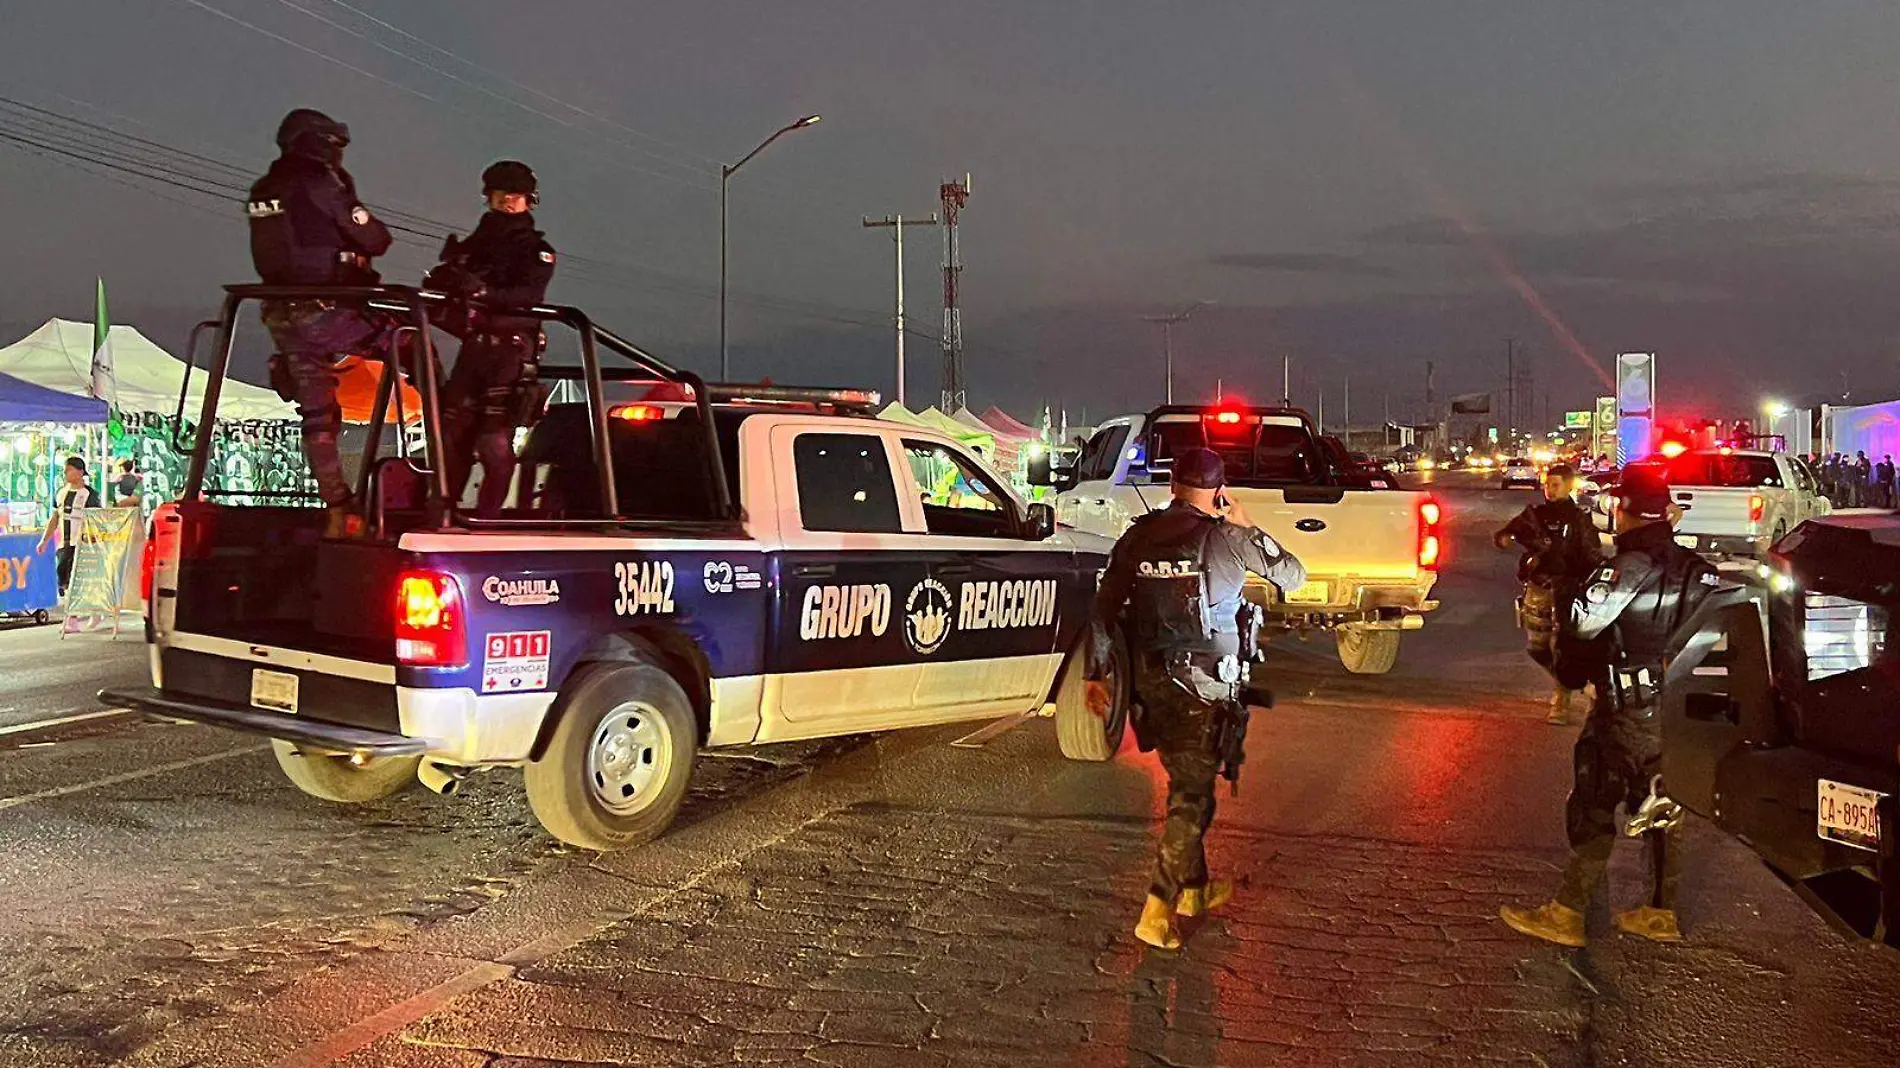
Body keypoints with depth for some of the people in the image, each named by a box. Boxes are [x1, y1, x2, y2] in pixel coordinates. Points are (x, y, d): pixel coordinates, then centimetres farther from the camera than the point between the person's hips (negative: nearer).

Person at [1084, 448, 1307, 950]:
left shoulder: (1137, 537, 3)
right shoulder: (1227, 538, -9)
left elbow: (1104, 608, 2)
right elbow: (1293, 575, 5)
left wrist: (1096, 673, 8)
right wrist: (1248, 528, 13)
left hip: (1150, 680, 5)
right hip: (1202, 684, -5)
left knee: (1187, 782, 21)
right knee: (1192, 795, 1)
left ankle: (1193, 887, 33)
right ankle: (1158, 911, -3)